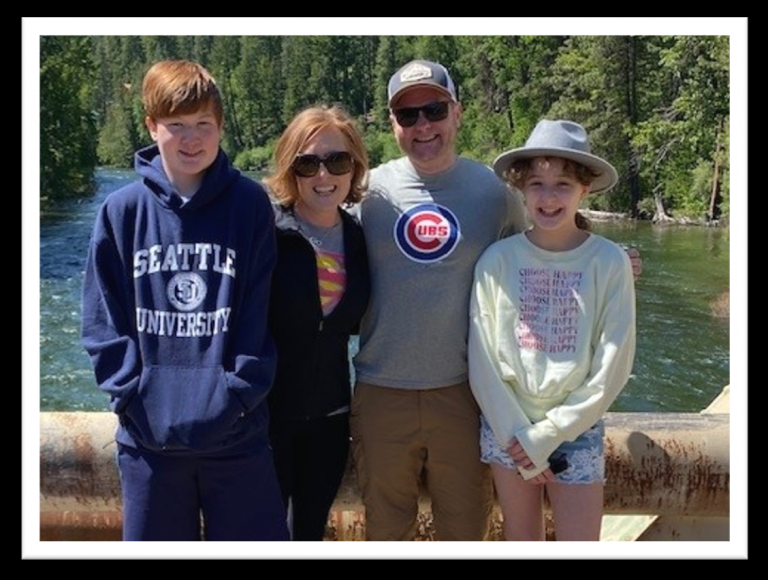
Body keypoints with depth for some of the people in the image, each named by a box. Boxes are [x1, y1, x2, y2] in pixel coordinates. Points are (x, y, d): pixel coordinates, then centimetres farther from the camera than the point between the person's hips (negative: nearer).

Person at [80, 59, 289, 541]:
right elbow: (104, 322, 2)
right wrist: (131, 395, -8)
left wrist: (240, 392, -10)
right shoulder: (122, 211, 1)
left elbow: (262, 313, -2)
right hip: (148, 436, 1)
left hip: (237, 433, -1)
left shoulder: (251, 203, -1)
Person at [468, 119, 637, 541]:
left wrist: (547, 434, -9)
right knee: (521, 542, 14)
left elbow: (613, 365, -8)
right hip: (507, 428, 1)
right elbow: (482, 359, -6)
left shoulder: (609, 262, -9)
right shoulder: (498, 259, -9)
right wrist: (518, 436, -8)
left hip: (577, 430, -1)